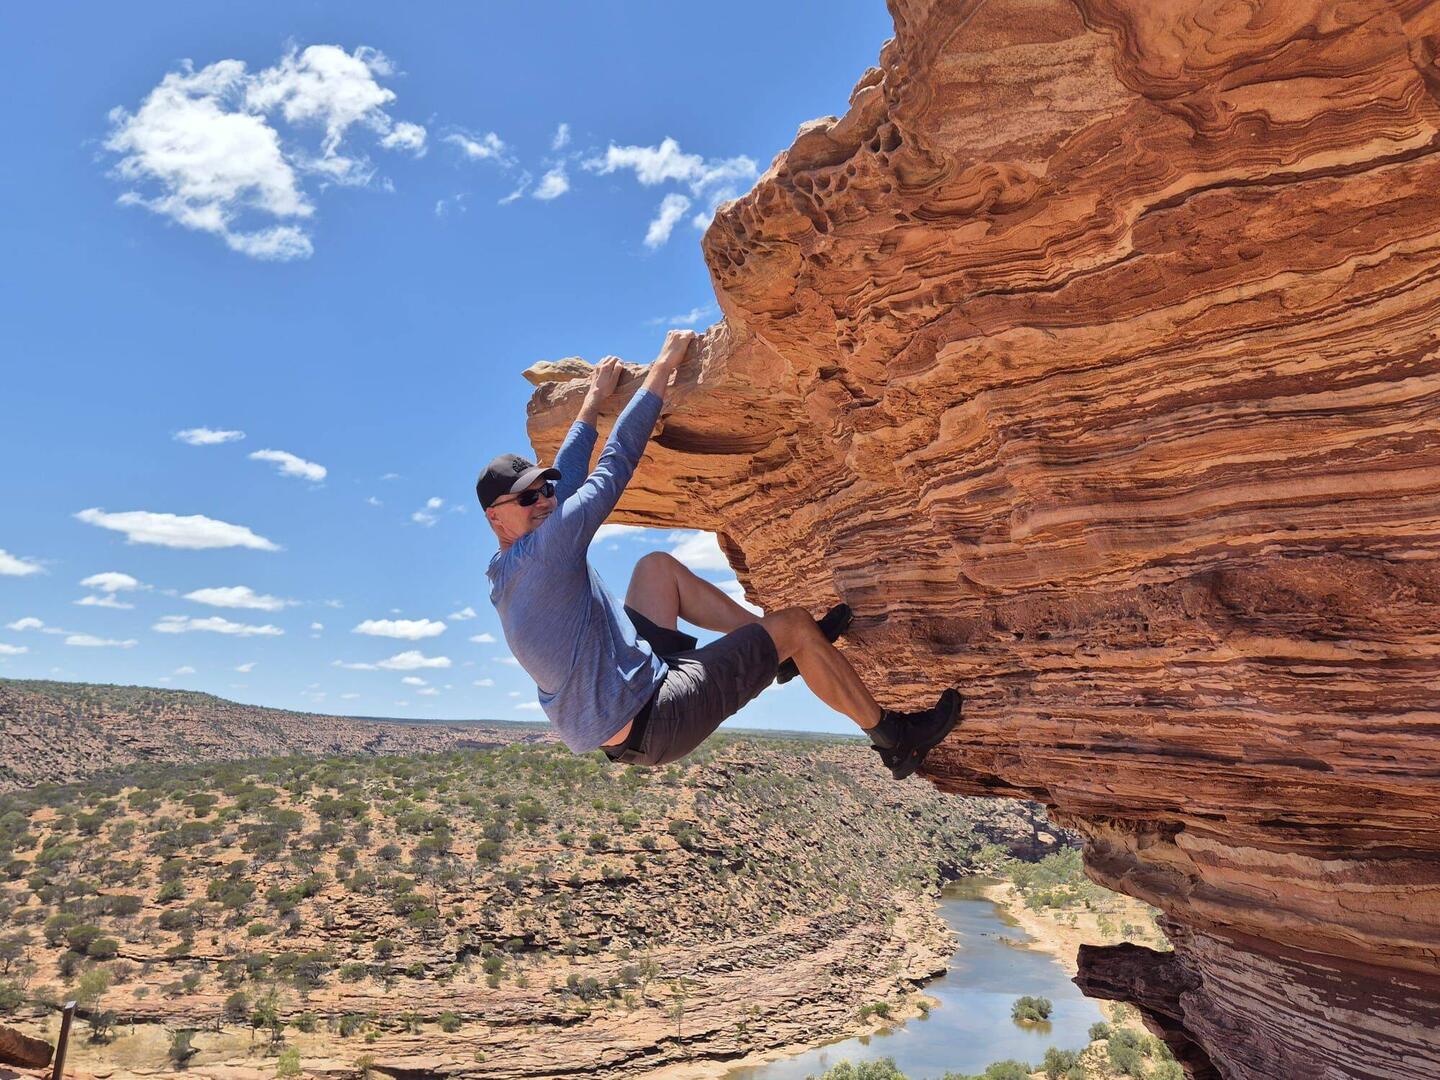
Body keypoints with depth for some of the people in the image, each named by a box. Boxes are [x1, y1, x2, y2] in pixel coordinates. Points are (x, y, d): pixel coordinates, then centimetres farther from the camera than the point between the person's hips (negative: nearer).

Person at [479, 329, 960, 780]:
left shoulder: (503, 575, 7)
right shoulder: (543, 549, -21)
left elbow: (567, 476, 18)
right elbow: (615, 463, -17)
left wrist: (595, 398, 25)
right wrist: (664, 365, -10)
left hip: (619, 730, 10)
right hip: (651, 724, -10)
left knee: (657, 566, 17)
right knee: (793, 624, -6)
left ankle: (787, 652, 23)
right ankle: (893, 739, 13)